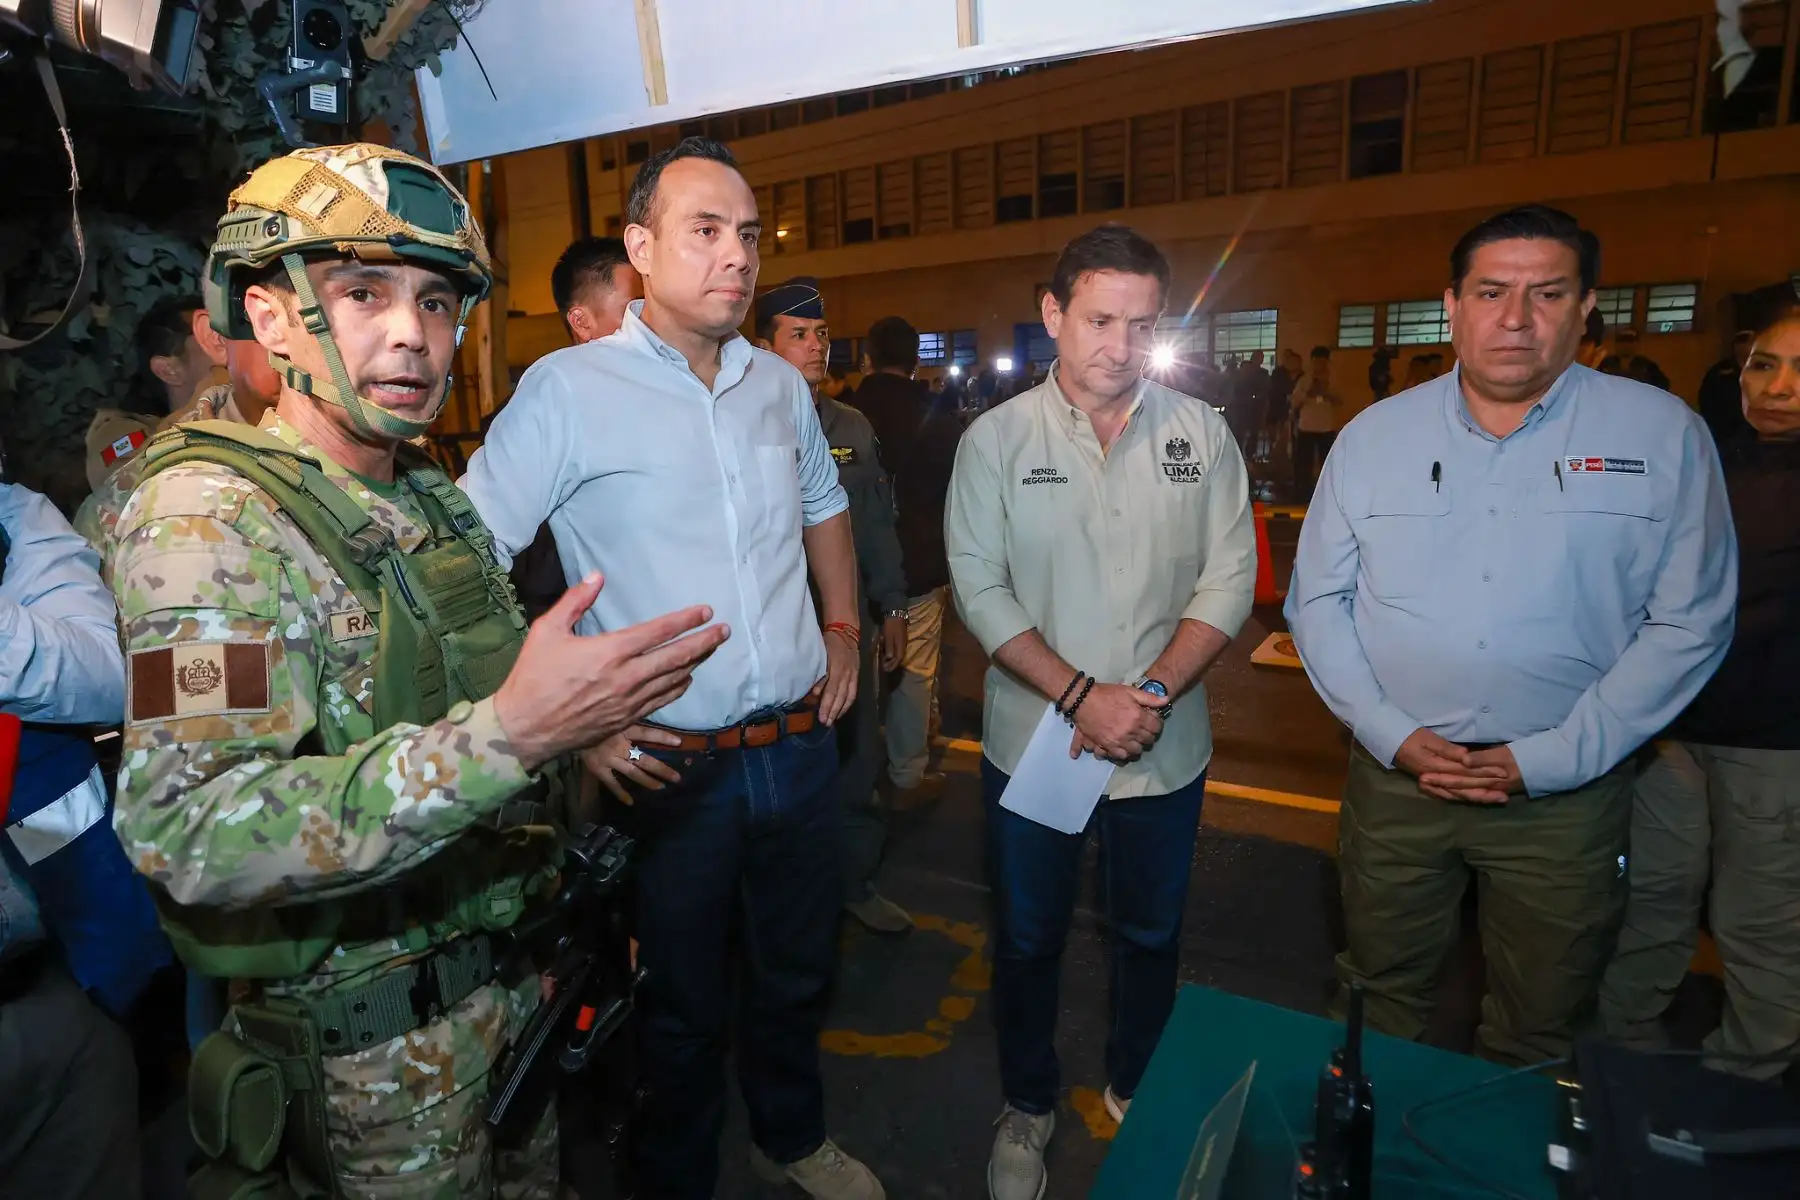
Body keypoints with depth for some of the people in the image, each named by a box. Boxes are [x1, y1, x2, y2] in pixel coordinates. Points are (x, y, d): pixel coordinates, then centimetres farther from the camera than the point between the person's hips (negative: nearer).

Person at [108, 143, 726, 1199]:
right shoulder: (207, 511, -20)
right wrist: (511, 732, -41)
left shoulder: (437, 497, 6)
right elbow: (193, 834, -32)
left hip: (516, 978, 7)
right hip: (369, 1050, -7)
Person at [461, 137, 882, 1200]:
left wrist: (844, 628, 12)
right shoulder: (569, 388, -11)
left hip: (802, 746, 5)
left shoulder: (780, 383, 6)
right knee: (685, 1008, 17)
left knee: (800, 973, 24)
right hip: (670, 767, -5)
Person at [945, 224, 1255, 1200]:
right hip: (1032, 744, -1)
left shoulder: (1202, 436, -1)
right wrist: (1082, 696, -18)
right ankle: (1027, 1108, 41)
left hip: (1166, 751, 2)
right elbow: (980, 589, -9)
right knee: (1028, 939, 15)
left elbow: (1228, 580, -3)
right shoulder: (996, 440, -5)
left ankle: (1137, 1091, 47)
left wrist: (1151, 692, -16)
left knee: (1151, 935, 20)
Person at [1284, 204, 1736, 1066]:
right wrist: (1392, 734, -10)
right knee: (1379, 999, 18)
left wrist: (1547, 759, -12)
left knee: (1536, 1029, 18)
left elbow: (1688, 623, -5)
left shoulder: (1662, 435, -3)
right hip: (1394, 777, 1)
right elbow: (1317, 600, 0)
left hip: (1566, 792, 0)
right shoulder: (1374, 436, 0)